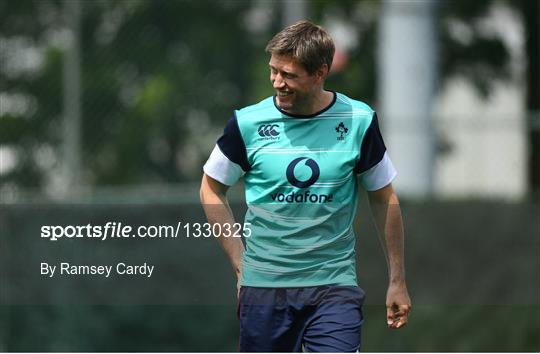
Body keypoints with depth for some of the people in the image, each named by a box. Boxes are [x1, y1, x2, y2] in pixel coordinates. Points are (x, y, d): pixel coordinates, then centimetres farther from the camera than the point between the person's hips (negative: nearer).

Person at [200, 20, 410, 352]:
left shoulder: (359, 121, -2)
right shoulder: (247, 123, -3)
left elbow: (384, 198, 9)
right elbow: (212, 190, 10)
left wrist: (397, 281, 10)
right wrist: (241, 263, 3)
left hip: (334, 286, -1)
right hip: (263, 285, 1)